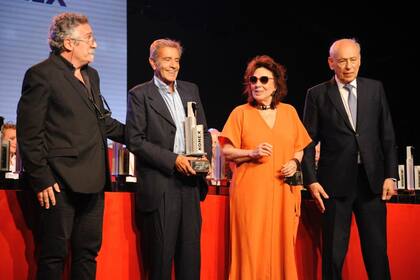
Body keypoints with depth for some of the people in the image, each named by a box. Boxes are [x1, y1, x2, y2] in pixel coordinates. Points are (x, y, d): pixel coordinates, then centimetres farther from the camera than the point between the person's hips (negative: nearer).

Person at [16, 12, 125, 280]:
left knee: (88, 252, 13)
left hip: (93, 180, 8)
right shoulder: (41, 75, -9)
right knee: (54, 255, 0)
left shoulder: (91, 76, 16)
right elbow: (29, 133, -12)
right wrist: (41, 180, -15)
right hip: (61, 182, -8)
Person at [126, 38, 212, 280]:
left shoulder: (191, 90, 14)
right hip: (160, 185, -5)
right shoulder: (140, 95, -2)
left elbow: (204, 131, 18)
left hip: (190, 183, 5)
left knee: (191, 253, 8)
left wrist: (204, 156, -2)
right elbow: (135, 141, -8)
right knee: (161, 253, 1)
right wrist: (173, 159, -14)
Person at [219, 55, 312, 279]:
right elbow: (227, 152, 1)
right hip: (251, 191, -2)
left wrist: (295, 162, -3)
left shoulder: (289, 112, 11)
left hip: (283, 191, 2)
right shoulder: (240, 113, 3)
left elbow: (301, 147, 17)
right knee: (252, 247, -5)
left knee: (282, 246, 2)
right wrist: (252, 153, -14)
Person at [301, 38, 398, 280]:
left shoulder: (375, 88, 8)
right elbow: (309, 142, 1)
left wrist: (391, 176, 1)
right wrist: (311, 180, -7)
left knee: (377, 250, 5)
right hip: (336, 183, -2)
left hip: (372, 180, 2)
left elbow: (387, 135, 8)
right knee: (334, 253, 4)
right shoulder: (317, 95, 2)